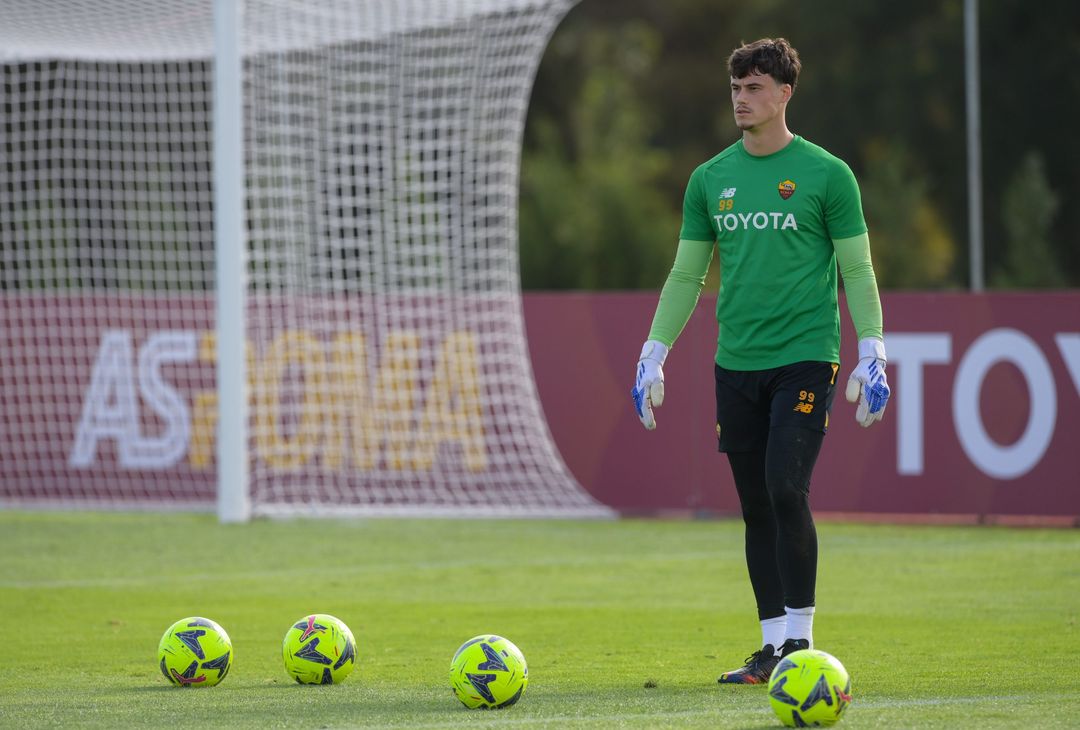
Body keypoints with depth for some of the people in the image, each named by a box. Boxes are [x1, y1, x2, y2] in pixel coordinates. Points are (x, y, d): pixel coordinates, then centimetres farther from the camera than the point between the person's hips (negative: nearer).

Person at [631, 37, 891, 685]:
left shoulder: (825, 174, -1)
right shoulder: (711, 179, 11)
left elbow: (858, 270, 0)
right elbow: (686, 275, 16)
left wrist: (873, 357, -8)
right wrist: (653, 356, 12)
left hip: (805, 360, -5)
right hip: (736, 364, 5)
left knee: (786, 492, -16)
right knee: (756, 506, 5)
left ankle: (800, 639, -7)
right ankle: (773, 647, 10)